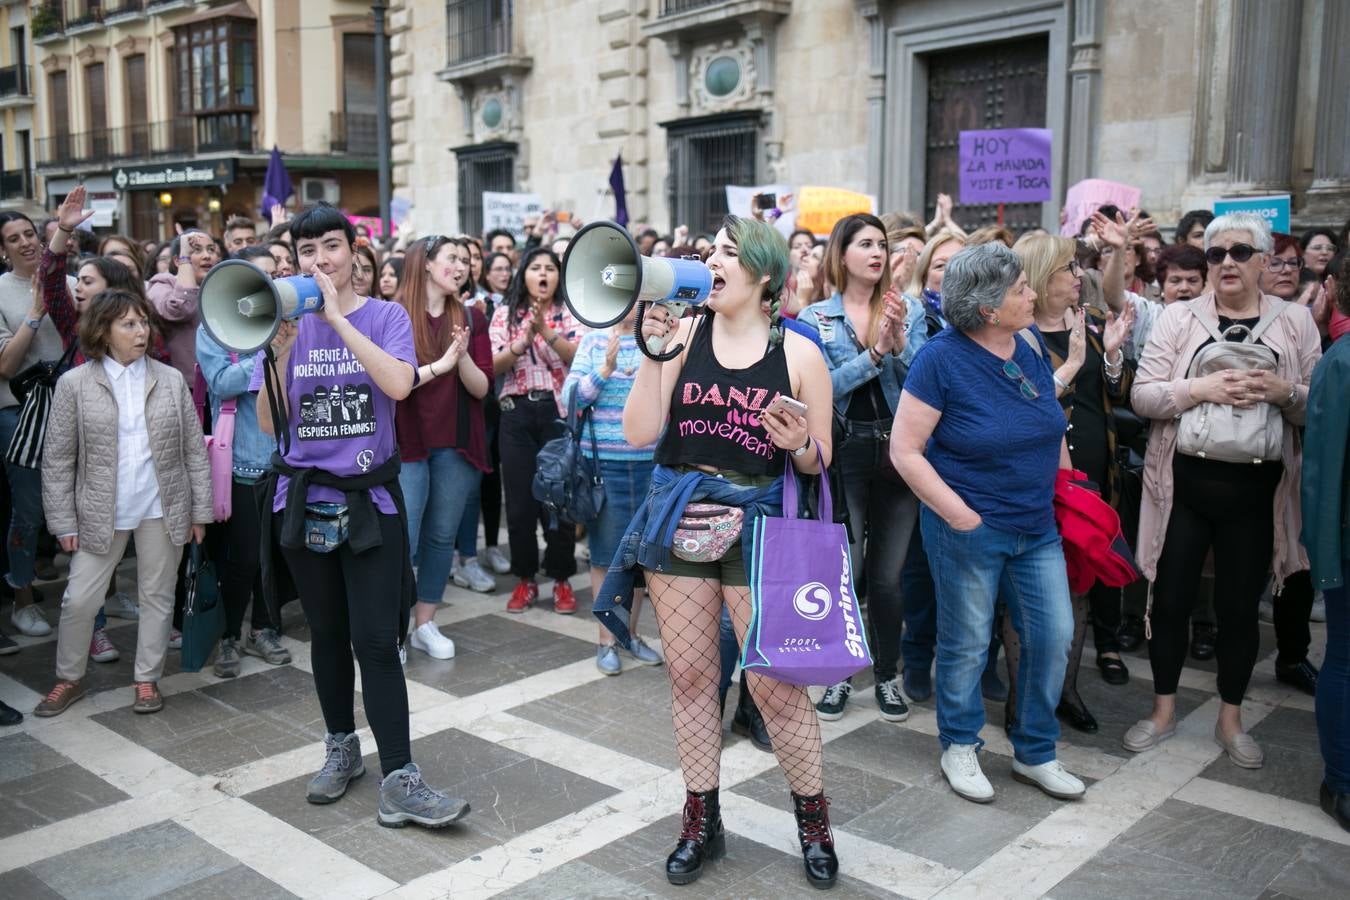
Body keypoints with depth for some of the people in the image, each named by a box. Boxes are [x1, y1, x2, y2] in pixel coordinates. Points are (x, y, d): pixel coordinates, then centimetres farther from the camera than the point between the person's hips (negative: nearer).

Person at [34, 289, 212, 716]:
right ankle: (69, 678, 27)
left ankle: (148, 679, 24)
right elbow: (57, 460, -1)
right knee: (79, 599, 6)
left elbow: (194, 450, 3)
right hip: (100, 512, -1)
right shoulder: (74, 384, -3)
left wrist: (200, 510, 2)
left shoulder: (171, 380, 1)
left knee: (157, 596, 10)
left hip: (162, 509, 1)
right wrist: (64, 522, -3)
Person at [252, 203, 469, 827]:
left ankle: (399, 781, -3)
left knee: (375, 639, -8)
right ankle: (341, 747, 32)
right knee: (327, 633, 14)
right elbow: (269, 423, -1)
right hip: (306, 502, 3)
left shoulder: (385, 316, 0)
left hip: (370, 500, -3)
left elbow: (399, 384, -20)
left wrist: (336, 317, -19)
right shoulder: (288, 324, 6)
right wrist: (281, 348, -14)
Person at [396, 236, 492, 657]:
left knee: (441, 537, 11)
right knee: (402, 539, -4)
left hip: (457, 445, 4)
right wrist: (440, 364, -20)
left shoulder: (472, 317, 6)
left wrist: (463, 357, -18)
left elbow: (481, 388, 1)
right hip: (406, 443, -4)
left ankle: (425, 623, 23)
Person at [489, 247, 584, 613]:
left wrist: (546, 331, -24)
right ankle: (525, 579, 18)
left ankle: (561, 579, 15)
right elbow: (492, 366, -2)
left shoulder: (569, 313, 3)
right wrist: (523, 341, -18)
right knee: (519, 497, 4)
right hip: (517, 412, 1)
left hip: (559, 411, -1)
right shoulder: (505, 314, 7)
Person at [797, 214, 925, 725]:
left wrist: (900, 342, -18)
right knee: (844, 573, 1)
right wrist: (874, 353, -18)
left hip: (899, 453, 2)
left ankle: (887, 676, 25)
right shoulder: (815, 319, 2)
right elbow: (823, 387, -10)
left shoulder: (910, 313, 6)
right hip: (843, 455, -1)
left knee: (887, 575, 9)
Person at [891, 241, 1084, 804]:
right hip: (970, 529, -6)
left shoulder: (1031, 343, 3)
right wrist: (959, 514, -16)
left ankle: (1034, 753, 28)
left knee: (1054, 636, 8)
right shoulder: (942, 357, -15)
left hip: (1037, 526, 6)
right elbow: (904, 450, -14)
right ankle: (959, 747, 30)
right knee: (967, 643, 8)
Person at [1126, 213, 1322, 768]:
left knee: (1239, 606, 10)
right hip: (1183, 485, 0)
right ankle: (1163, 709, 26)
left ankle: (1230, 719, 28)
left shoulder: (1295, 322, 4)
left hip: (1254, 491, 1)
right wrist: (1200, 389, -20)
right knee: (1171, 599, 7)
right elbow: (1142, 395, -5)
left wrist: (1285, 393, -16)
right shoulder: (1178, 317, 1)